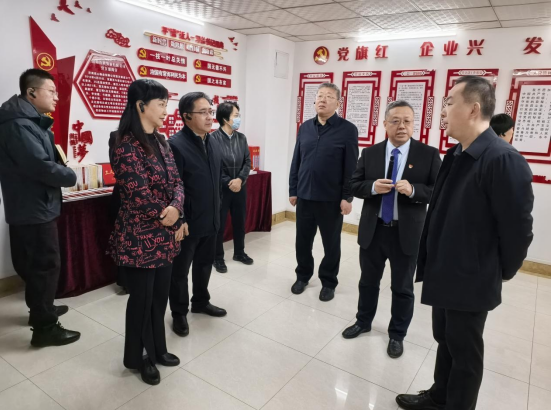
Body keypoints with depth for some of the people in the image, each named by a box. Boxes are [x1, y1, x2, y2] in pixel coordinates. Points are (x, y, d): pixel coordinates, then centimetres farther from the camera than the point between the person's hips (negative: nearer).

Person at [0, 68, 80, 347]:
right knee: (46, 265, -2)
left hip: (34, 206, 11)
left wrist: (63, 171, -4)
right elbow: (40, 166, -27)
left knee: (37, 264, 21)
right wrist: (71, 177, -12)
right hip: (33, 208, -11)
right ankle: (44, 328, 10)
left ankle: (40, 309, 38)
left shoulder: (31, 122, 14)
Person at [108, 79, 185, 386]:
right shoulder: (126, 147, -18)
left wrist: (176, 207, -16)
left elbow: (176, 181, 5)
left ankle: (156, 349, 38)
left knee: (160, 296, 18)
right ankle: (136, 357, 32)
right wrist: (174, 224, -11)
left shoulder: (161, 142, 8)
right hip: (139, 239, -7)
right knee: (142, 299, 9)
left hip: (164, 237, 7)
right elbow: (140, 197, -22)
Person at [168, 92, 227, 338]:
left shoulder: (213, 143, 7)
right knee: (180, 270, 11)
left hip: (211, 219, 7)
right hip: (187, 223, -7)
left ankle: (201, 302, 42)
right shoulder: (176, 145, -18)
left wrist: (216, 210, 14)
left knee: (205, 264, 22)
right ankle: (179, 313, 30)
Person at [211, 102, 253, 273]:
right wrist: (228, 182, -15)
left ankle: (239, 253, 35)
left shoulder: (241, 138, 5)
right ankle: (218, 258, 22)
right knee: (219, 224, 6)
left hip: (240, 187, 5)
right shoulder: (213, 138, -12)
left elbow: (247, 162, 3)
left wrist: (240, 180, -12)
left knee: (240, 222, 16)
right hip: (221, 188, -5)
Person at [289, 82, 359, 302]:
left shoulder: (347, 129, -5)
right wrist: (293, 190, 8)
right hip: (304, 196, 4)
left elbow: (351, 167, -7)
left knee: (331, 243, 11)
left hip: (332, 199, -3)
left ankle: (328, 282, 28)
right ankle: (303, 276, 34)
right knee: (302, 240, 13)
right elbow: (296, 162, 9)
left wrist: (347, 197, -10)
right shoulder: (305, 127, 7)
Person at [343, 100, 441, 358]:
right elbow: (354, 185, 3)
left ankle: (397, 335, 33)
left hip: (406, 233, -2)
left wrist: (413, 190, -25)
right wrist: (373, 187, -18)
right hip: (373, 230, 3)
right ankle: (363, 322, 41)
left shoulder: (429, 155, -5)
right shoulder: (370, 153, 2)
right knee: (368, 281, 19)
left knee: (403, 288, 13)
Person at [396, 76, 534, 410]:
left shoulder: (503, 159, -22)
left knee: (464, 351, 12)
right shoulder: (456, 155, 6)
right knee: (445, 340, 24)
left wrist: (501, 273, -5)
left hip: (472, 281, -8)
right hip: (445, 273, 8)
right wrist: (433, 261, 11)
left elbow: (518, 227, -18)